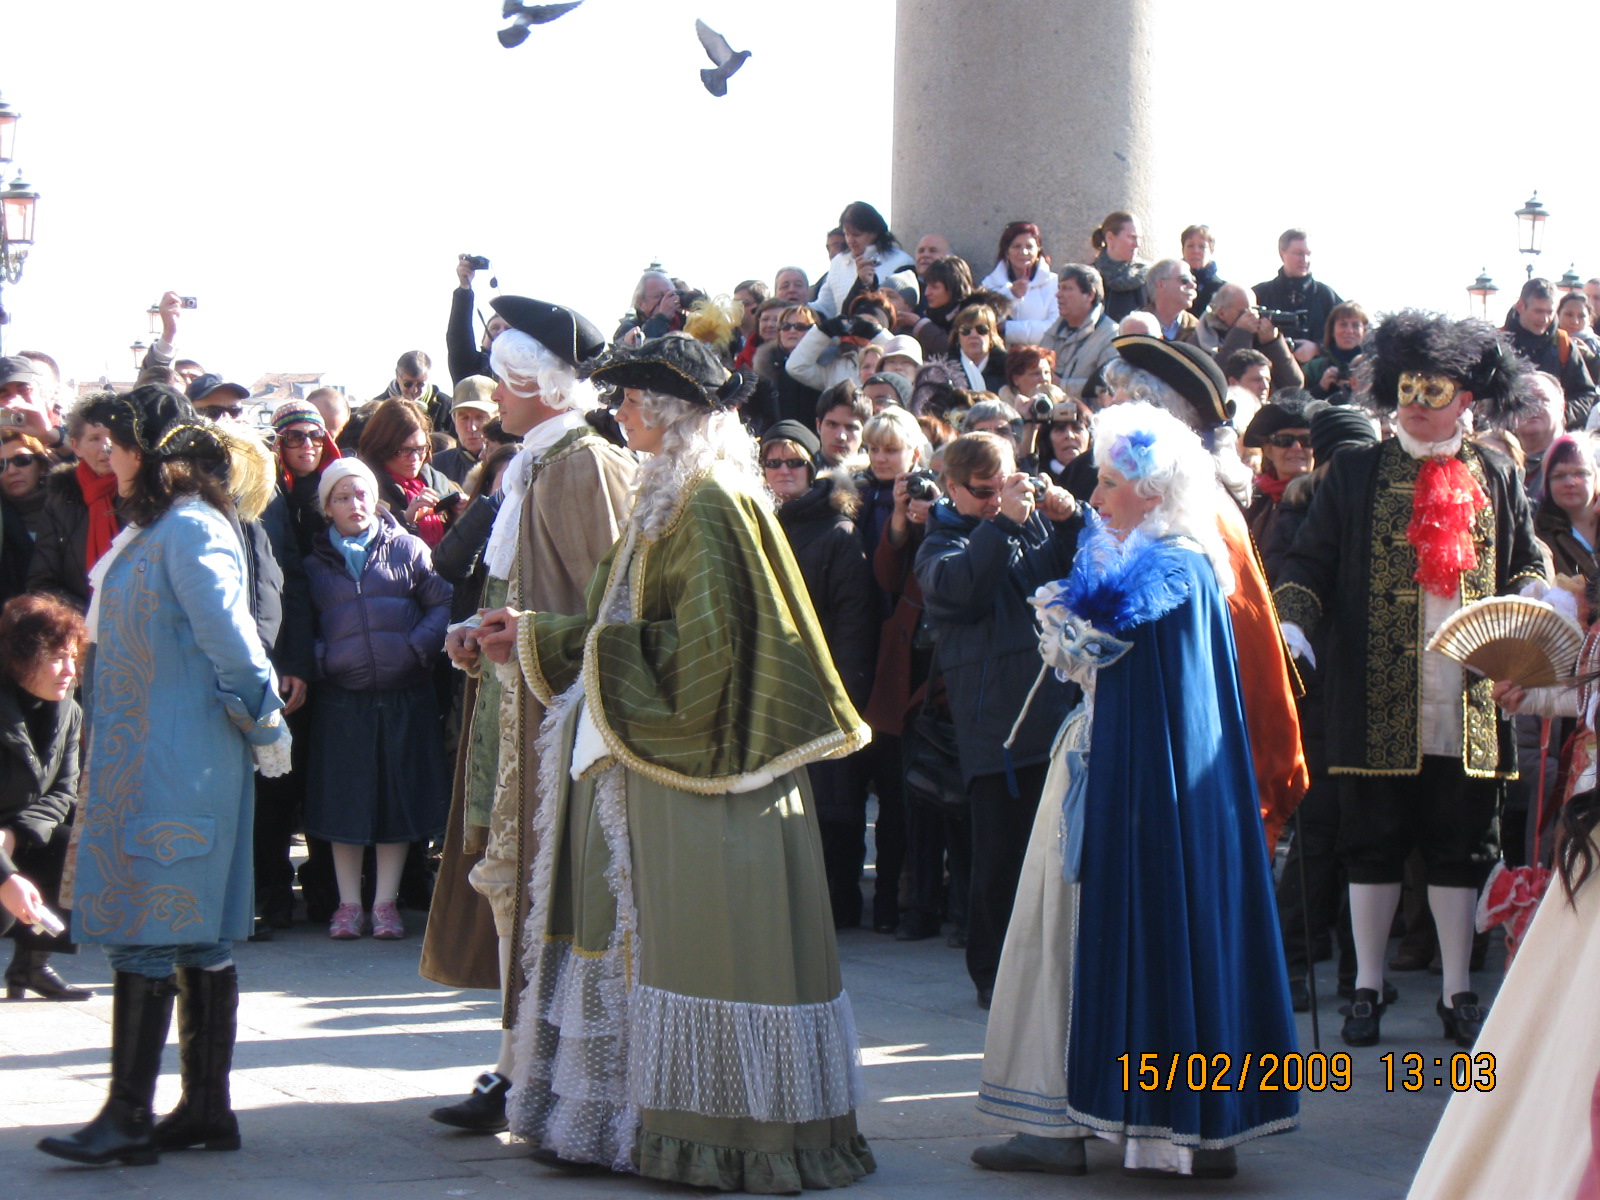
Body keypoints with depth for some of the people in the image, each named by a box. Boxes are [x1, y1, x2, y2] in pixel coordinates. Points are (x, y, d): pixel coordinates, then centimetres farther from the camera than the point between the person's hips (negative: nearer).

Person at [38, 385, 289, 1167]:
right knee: (197, 937, 10)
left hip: (173, 764, -10)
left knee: (147, 935, -8)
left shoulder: (189, 530, -15)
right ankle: (207, 1108, 14)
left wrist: (262, 725, -11)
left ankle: (130, 1118, -7)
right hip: (143, 755, 10)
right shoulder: (150, 529, 16)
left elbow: (228, 635, -19)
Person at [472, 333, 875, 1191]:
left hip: (694, 764, -10)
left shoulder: (710, 506, -15)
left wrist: (605, 653, -15)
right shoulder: (671, 501, 15)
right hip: (651, 756, 10)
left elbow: (709, 638, -21)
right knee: (640, 929, 11)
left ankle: (728, 1132, -1)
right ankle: (632, 1113, 16)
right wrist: (535, 640, 22)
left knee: (697, 942, -6)